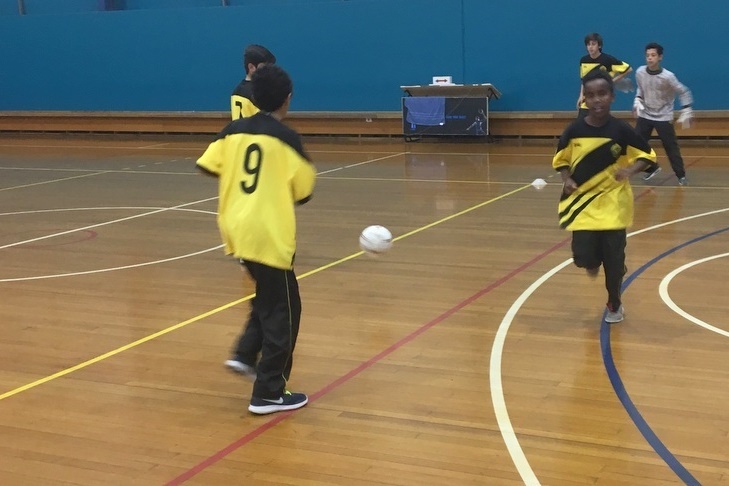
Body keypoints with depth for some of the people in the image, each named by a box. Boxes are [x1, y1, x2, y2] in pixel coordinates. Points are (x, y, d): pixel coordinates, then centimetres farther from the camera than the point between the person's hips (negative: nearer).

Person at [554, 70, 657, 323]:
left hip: (613, 204, -1)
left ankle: (614, 304, 28)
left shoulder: (621, 130, -10)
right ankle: (594, 263, 33)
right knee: (585, 257, -7)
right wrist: (567, 180, -10)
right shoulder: (574, 130, -6)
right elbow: (561, 160, 8)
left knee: (613, 259, 5)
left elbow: (647, 155, 0)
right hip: (583, 202, 1)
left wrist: (630, 170, -18)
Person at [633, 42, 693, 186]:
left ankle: (681, 175, 14)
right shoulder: (640, 72, -8)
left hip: (663, 117, -4)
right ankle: (651, 168, 25)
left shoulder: (667, 76, -21)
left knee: (671, 147, -1)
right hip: (645, 115, 4)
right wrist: (637, 102, 2)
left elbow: (684, 92, -11)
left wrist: (686, 112, -16)